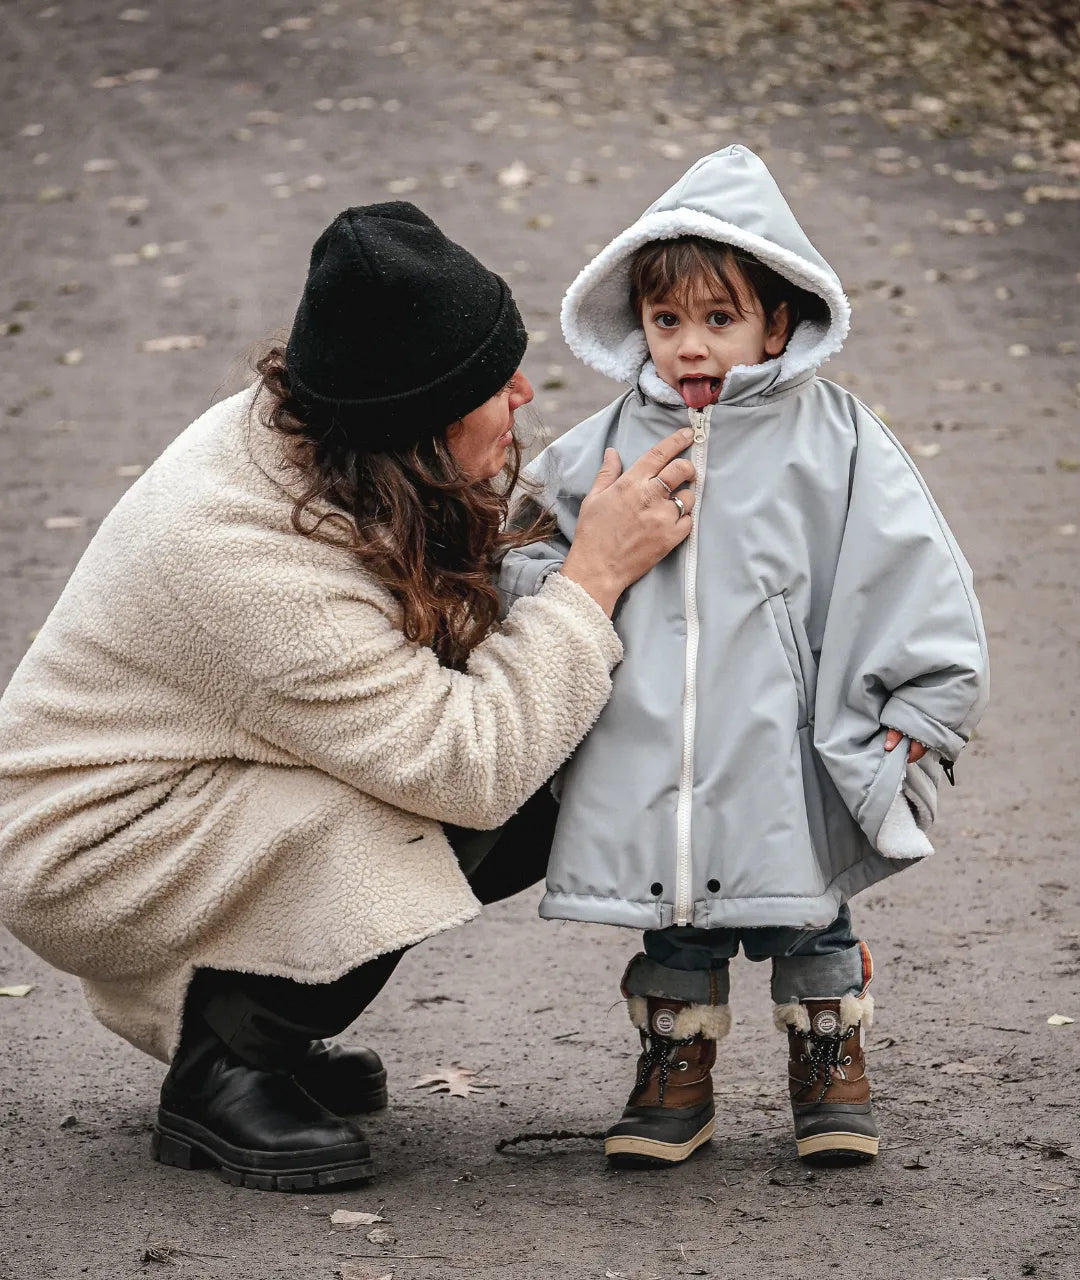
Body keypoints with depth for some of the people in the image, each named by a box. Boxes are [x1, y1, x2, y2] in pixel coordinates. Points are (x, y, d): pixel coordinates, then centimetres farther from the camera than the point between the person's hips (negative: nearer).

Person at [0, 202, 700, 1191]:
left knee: (547, 800, -4)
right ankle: (217, 1073, -8)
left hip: (201, 793, 9)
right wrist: (595, 575, -28)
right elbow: (470, 764, -33)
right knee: (464, 811, -28)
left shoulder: (305, 442, -8)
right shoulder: (247, 560, -35)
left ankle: (236, 1014, 10)